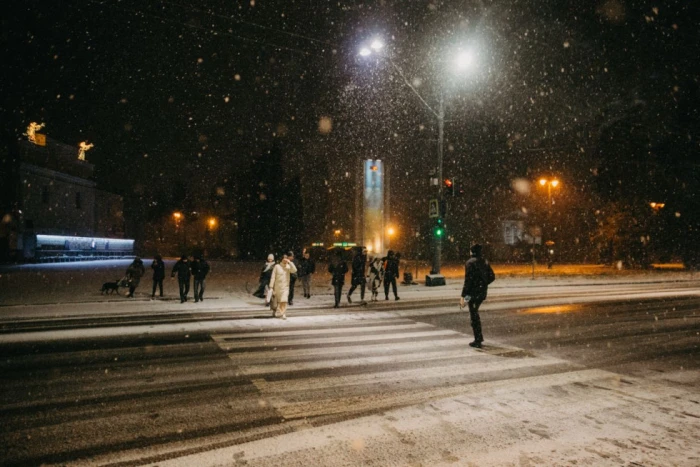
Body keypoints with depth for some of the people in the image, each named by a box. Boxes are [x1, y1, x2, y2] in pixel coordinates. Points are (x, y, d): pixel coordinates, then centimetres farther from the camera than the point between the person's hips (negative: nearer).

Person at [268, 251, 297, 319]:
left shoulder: (288, 267, 3)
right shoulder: (277, 266, -3)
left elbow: (294, 270, -17)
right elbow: (273, 277, -4)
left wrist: (290, 262, -18)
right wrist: (271, 287, -8)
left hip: (285, 287, 0)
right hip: (277, 287, 0)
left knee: (284, 301, -14)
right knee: (276, 301, 13)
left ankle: (283, 314, -12)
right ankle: (274, 310, 40)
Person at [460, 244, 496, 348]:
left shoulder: (470, 262, -14)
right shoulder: (485, 262, 7)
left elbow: (468, 280, -19)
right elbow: (492, 277, 9)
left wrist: (463, 296, -17)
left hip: (473, 292, -7)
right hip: (483, 292, 7)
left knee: (474, 316, 2)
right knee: (475, 313, 22)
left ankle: (477, 341, 6)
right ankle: (479, 337, 27)